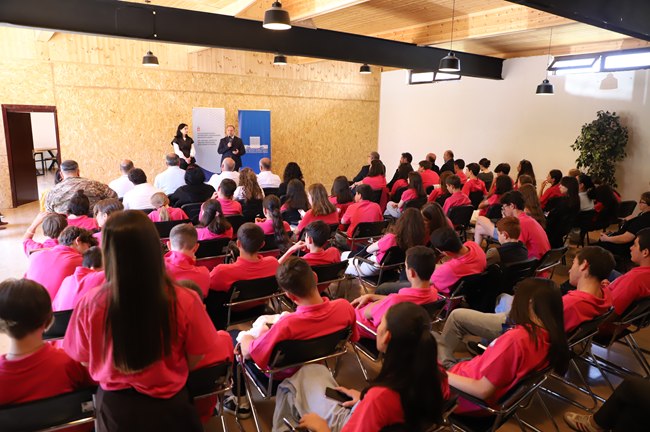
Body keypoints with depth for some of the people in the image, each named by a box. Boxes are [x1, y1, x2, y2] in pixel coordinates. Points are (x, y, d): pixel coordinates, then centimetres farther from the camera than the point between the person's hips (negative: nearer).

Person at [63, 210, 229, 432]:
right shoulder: (184, 302, -25)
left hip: (114, 407, 2)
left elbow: (83, 359, -5)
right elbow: (194, 361, -12)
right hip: (169, 407, -2)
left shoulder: (90, 304, -22)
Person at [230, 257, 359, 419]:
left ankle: (241, 402, 28)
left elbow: (247, 353, -27)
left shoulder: (287, 324, -43)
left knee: (232, 335, 16)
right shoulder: (344, 307, -28)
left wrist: (263, 332, -5)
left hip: (282, 374, -5)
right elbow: (352, 338, -4)